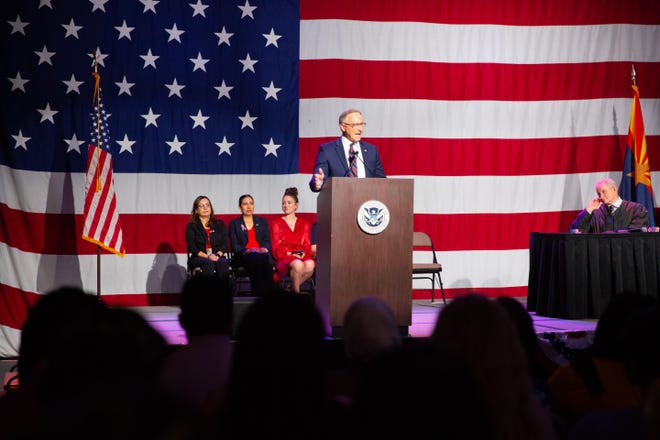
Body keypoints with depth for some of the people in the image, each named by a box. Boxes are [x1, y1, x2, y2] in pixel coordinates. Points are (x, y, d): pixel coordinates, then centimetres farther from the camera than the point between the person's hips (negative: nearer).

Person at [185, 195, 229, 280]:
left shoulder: (220, 224, 18)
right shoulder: (191, 226, 10)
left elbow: (224, 244, 10)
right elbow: (192, 247, -1)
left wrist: (218, 255, -12)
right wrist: (207, 256, -15)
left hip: (217, 256, 2)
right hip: (197, 258, -2)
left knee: (223, 263, -34)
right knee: (209, 263, -36)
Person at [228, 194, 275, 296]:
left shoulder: (262, 222, 24)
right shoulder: (234, 223, 16)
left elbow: (267, 241, 14)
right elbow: (234, 245, 5)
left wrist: (264, 249, -10)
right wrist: (246, 251, -15)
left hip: (263, 254, 2)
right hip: (243, 256, -2)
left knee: (265, 257, -37)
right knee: (256, 258, -39)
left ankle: (267, 293, -45)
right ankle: (258, 294, -43)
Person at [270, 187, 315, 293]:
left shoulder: (304, 223, 22)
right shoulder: (276, 223, 14)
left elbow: (307, 244, 16)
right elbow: (276, 247, 5)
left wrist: (304, 253, -8)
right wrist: (289, 253, -12)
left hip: (302, 256, 2)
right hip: (283, 256, -2)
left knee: (310, 264, -35)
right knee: (298, 265, -38)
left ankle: (294, 287, -16)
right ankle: (296, 292, -20)